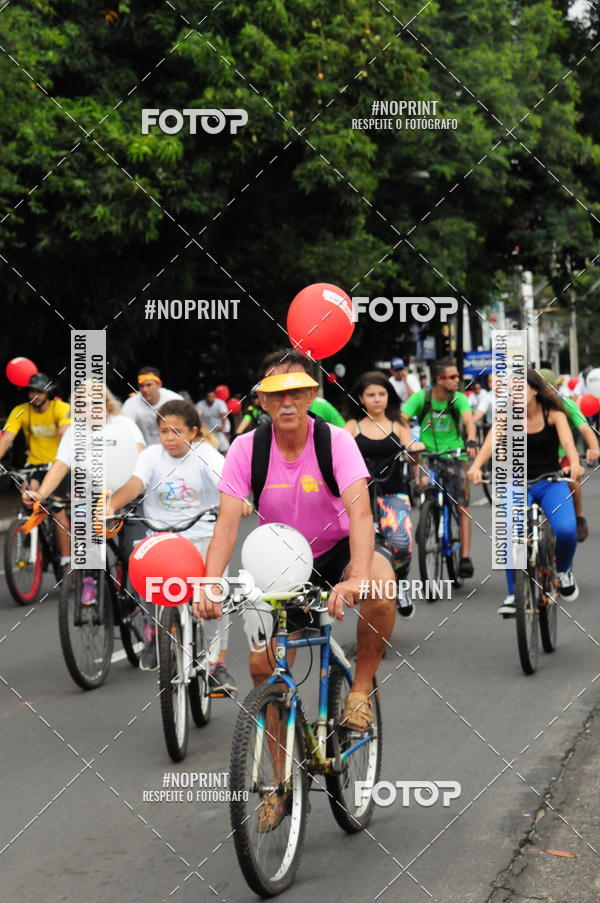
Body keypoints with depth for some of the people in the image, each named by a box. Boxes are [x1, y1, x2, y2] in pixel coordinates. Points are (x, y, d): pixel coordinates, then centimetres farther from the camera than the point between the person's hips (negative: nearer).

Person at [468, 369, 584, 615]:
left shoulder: (553, 413, -7)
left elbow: (566, 438, -25)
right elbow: (492, 440, -23)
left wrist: (574, 463, -48)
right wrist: (476, 466, -44)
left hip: (551, 483, -1)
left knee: (566, 530, -25)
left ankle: (563, 571, 8)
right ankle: (514, 594, -9)